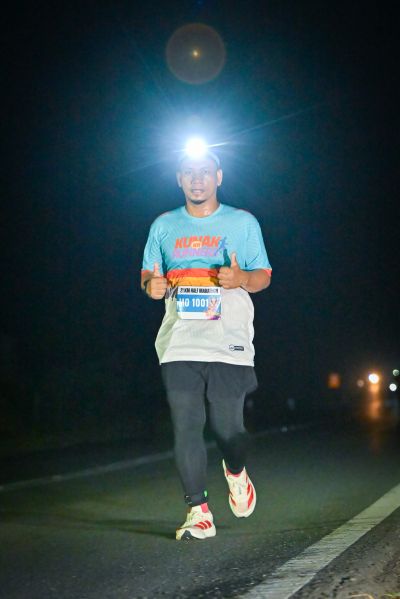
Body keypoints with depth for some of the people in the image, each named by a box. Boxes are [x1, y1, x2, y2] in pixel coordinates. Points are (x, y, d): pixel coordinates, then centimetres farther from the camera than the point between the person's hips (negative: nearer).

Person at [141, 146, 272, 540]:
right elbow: (147, 275, 19)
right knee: (186, 427, -8)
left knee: (227, 428, -2)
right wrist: (152, 285, -6)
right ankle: (198, 513, -3)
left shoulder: (242, 222, 9)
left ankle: (236, 472, 32)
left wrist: (241, 278, -14)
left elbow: (264, 276, 9)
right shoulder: (164, 226, 15)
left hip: (229, 343, -1)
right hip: (179, 343, 2)